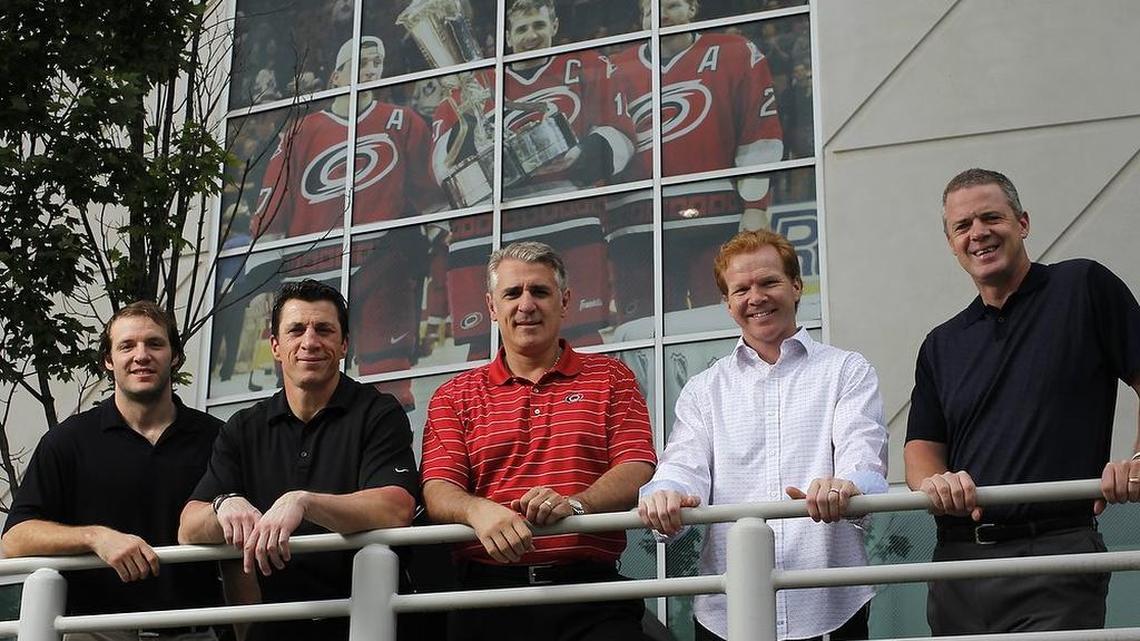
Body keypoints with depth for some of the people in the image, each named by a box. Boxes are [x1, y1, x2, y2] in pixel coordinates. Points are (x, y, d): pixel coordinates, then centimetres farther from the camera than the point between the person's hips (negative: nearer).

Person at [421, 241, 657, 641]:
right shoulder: (454, 396, 16)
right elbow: (437, 491, 4)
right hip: (488, 590, 1)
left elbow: (637, 470, 2)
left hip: (589, 590, -1)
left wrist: (574, 504, -18)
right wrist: (479, 510, -19)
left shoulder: (610, 378, 14)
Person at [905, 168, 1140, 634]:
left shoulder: (1084, 288, 3)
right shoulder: (941, 345, 17)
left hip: (1055, 560, -5)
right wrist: (934, 482, -10)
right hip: (957, 560, 5)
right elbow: (922, 445, 13)